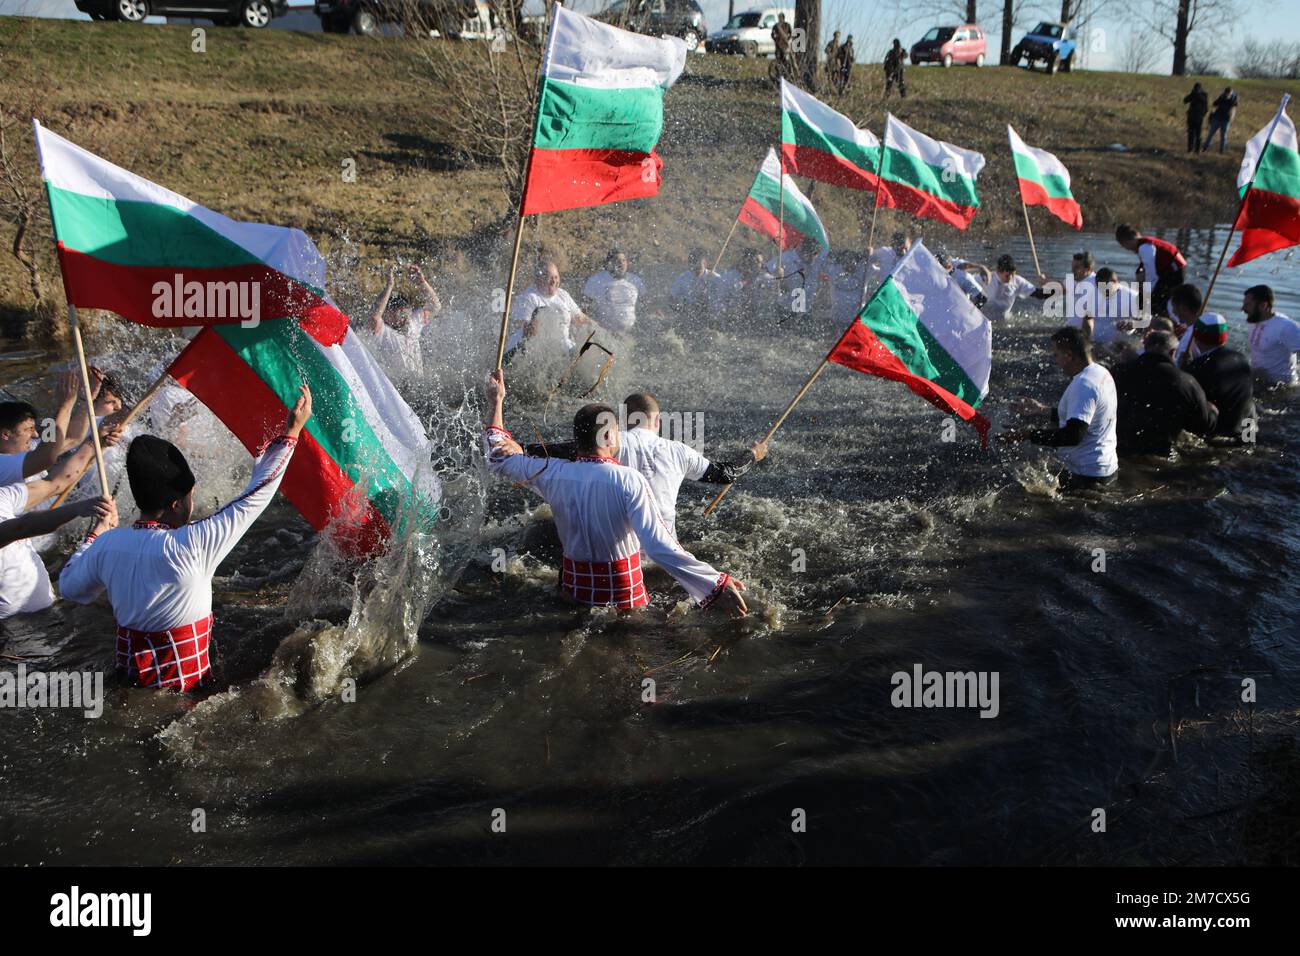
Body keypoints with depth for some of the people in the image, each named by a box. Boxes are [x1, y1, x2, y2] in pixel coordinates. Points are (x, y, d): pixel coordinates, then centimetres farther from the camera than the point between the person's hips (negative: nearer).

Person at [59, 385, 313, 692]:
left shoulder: (107, 544, -5)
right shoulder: (190, 545, -22)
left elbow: (70, 588, 15)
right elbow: (256, 495, -15)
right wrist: (291, 433, -8)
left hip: (128, 671, 7)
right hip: (185, 682, -7)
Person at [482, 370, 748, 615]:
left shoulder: (553, 475, -5)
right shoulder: (630, 481, -18)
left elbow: (497, 457, 11)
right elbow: (659, 547, -27)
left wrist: (496, 402, 21)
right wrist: (716, 585, -26)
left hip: (574, 591, 5)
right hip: (625, 596, -4)